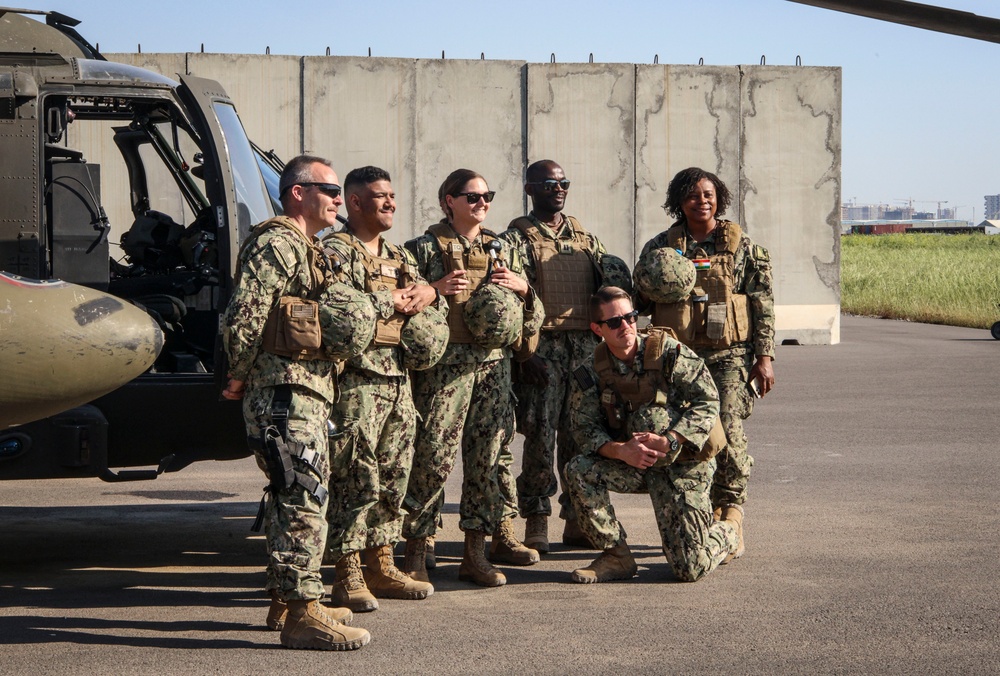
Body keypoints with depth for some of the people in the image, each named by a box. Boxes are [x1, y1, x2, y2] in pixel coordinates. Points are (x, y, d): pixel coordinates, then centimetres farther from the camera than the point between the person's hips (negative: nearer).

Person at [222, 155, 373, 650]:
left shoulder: (308, 249, 21)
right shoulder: (277, 243, -12)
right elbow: (243, 315, -19)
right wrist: (239, 377, -11)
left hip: (307, 392, 11)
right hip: (285, 391, -11)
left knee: (293, 498, 15)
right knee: (303, 499, -11)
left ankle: (283, 600, 24)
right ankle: (300, 614, -10)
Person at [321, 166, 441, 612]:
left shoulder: (400, 257, 22)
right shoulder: (336, 251, -3)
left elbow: (434, 318, 24)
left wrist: (429, 294, 1)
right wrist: (392, 302, -8)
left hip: (399, 379, 8)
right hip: (357, 379, -8)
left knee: (394, 476, 11)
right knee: (355, 478, -9)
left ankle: (382, 567, 19)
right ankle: (347, 577, -5)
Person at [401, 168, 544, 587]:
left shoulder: (502, 250, 18)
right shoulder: (425, 248, 4)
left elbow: (533, 319, 21)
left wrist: (524, 288, 1)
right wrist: (433, 289, -14)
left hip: (494, 362, 5)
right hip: (444, 361, -5)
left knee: (490, 455, 3)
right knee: (434, 455, -9)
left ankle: (475, 552, 10)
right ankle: (417, 552, -2)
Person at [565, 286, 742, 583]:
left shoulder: (669, 352, -12)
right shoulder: (591, 375, -2)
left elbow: (707, 402, -13)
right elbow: (586, 431, -7)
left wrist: (667, 441, -26)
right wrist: (621, 451, -28)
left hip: (682, 466, -4)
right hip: (632, 465, 4)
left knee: (691, 569, -11)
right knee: (578, 470, -25)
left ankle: (730, 527, 26)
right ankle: (617, 557, -9)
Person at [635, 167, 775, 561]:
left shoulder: (742, 247, 7)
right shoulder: (660, 248, 10)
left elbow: (763, 304, 6)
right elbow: (641, 303, 14)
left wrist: (764, 356, -1)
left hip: (729, 355, -2)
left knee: (728, 433, -13)